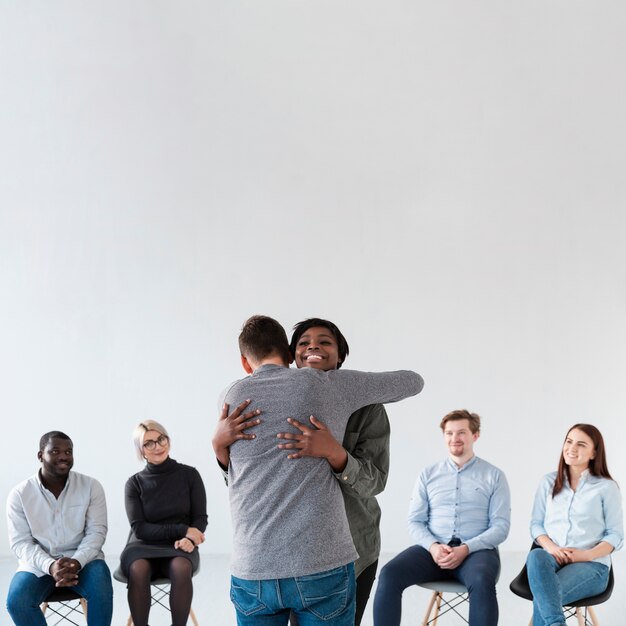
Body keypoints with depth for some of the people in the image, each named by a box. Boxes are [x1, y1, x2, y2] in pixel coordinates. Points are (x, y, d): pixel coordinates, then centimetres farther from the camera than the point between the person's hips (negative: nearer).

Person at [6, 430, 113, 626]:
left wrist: (77, 561, -24)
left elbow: (96, 531, -5)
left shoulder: (91, 486, -4)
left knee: (101, 591, -30)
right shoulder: (19, 494, -5)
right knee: (17, 601, -27)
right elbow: (20, 543, -7)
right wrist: (50, 566, -25)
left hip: (83, 558, 0)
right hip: (39, 562, 1)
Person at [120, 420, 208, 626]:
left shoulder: (189, 474, 0)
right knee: (138, 569, -35)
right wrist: (183, 530, -17)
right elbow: (139, 529, -6)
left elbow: (200, 518, 2)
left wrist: (188, 538, -21)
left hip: (179, 546, 0)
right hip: (143, 546, 0)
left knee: (181, 568, -35)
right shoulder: (135, 483, 0)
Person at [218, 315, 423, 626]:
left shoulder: (231, 397, 8)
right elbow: (413, 381, 15)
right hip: (322, 565, -2)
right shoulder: (327, 385, 4)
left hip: (252, 571, 2)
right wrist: (358, 390, 33)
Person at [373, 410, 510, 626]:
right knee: (389, 574, -26)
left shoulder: (494, 476, 7)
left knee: (481, 582, -38)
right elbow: (415, 521, 10)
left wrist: (466, 548, -16)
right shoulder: (428, 475, 14)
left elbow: (501, 526, 0)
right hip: (433, 548, 2)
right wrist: (432, 546, -12)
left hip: (477, 550, -2)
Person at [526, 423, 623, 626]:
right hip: (551, 557, 2)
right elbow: (536, 524, 13)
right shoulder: (548, 482, 15)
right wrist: (551, 548, -9)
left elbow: (616, 535, 3)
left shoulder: (607, 487, 5)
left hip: (592, 565, -2)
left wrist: (587, 555, -14)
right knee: (536, 556, -40)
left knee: (542, 596, -36)